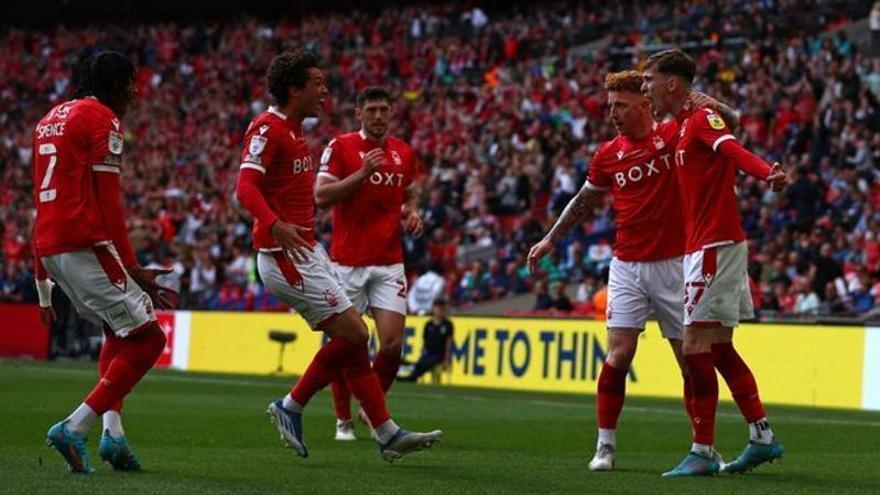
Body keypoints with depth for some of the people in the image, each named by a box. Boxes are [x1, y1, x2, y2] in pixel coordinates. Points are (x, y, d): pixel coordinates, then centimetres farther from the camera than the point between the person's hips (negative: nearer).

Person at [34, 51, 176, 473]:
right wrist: (133, 269, -10)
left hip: (48, 247, 9)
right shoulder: (102, 119, -5)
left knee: (117, 332, 25)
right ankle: (73, 429, -13)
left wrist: (44, 289, 28)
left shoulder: (51, 119, 22)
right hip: (86, 245, -9)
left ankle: (113, 433, 9)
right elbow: (108, 202, -11)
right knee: (146, 339, -5)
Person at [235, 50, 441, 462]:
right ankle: (291, 407, 2)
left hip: (307, 253, 10)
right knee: (352, 333, -11)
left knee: (352, 337, 7)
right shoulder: (267, 128, -13)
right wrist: (275, 225, -41)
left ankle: (387, 432, 9)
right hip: (286, 255, -10)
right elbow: (246, 186, -24)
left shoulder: (293, 131, 17)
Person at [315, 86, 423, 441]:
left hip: (389, 263, 3)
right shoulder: (340, 147, -4)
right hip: (347, 262, -3)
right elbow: (321, 196, -12)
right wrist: (362, 172, -20)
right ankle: (343, 420, 17)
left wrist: (412, 214, 2)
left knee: (393, 343, -7)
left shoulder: (404, 153, 10)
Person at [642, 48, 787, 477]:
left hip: (714, 247, -10)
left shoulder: (702, 119, -12)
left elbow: (734, 150, -32)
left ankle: (702, 453, -7)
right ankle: (762, 438, 20)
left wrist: (767, 173, -51)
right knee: (720, 351, 14)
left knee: (695, 350, -10)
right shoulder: (682, 126, 17)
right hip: (705, 248, 10)